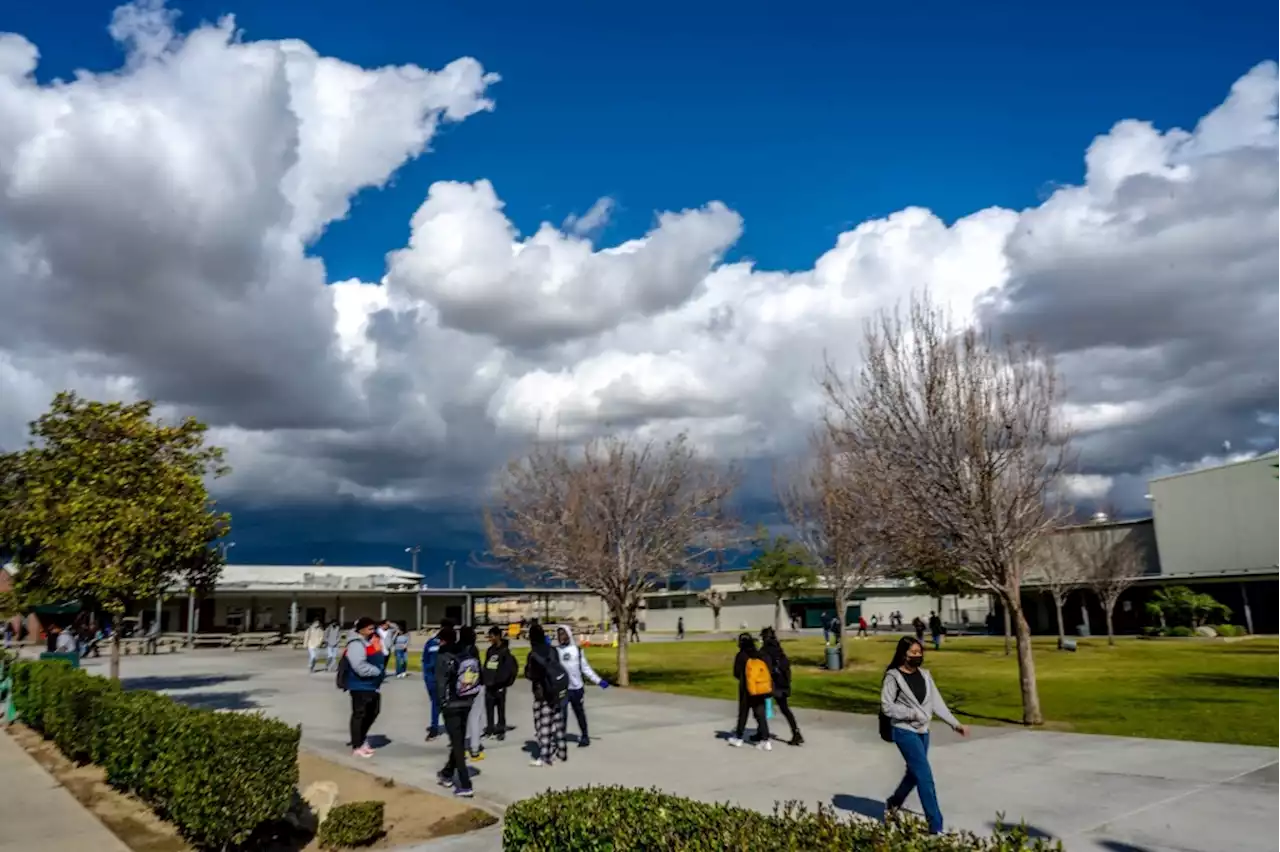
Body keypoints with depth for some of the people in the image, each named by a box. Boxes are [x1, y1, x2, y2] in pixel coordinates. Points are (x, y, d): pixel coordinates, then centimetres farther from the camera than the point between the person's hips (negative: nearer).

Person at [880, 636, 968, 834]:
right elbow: (886, 706, -13)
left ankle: (893, 804, 41)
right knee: (925, 777, -8)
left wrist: (955, 724, -3)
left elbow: (936, 702, 3)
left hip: (922, 731, 7)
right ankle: (935, 826, 0)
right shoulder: (893, 676, -12)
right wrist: (912, 713, -18)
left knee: (915, 772, 18)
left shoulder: (924, 674, 5)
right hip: (904, 731, -7)